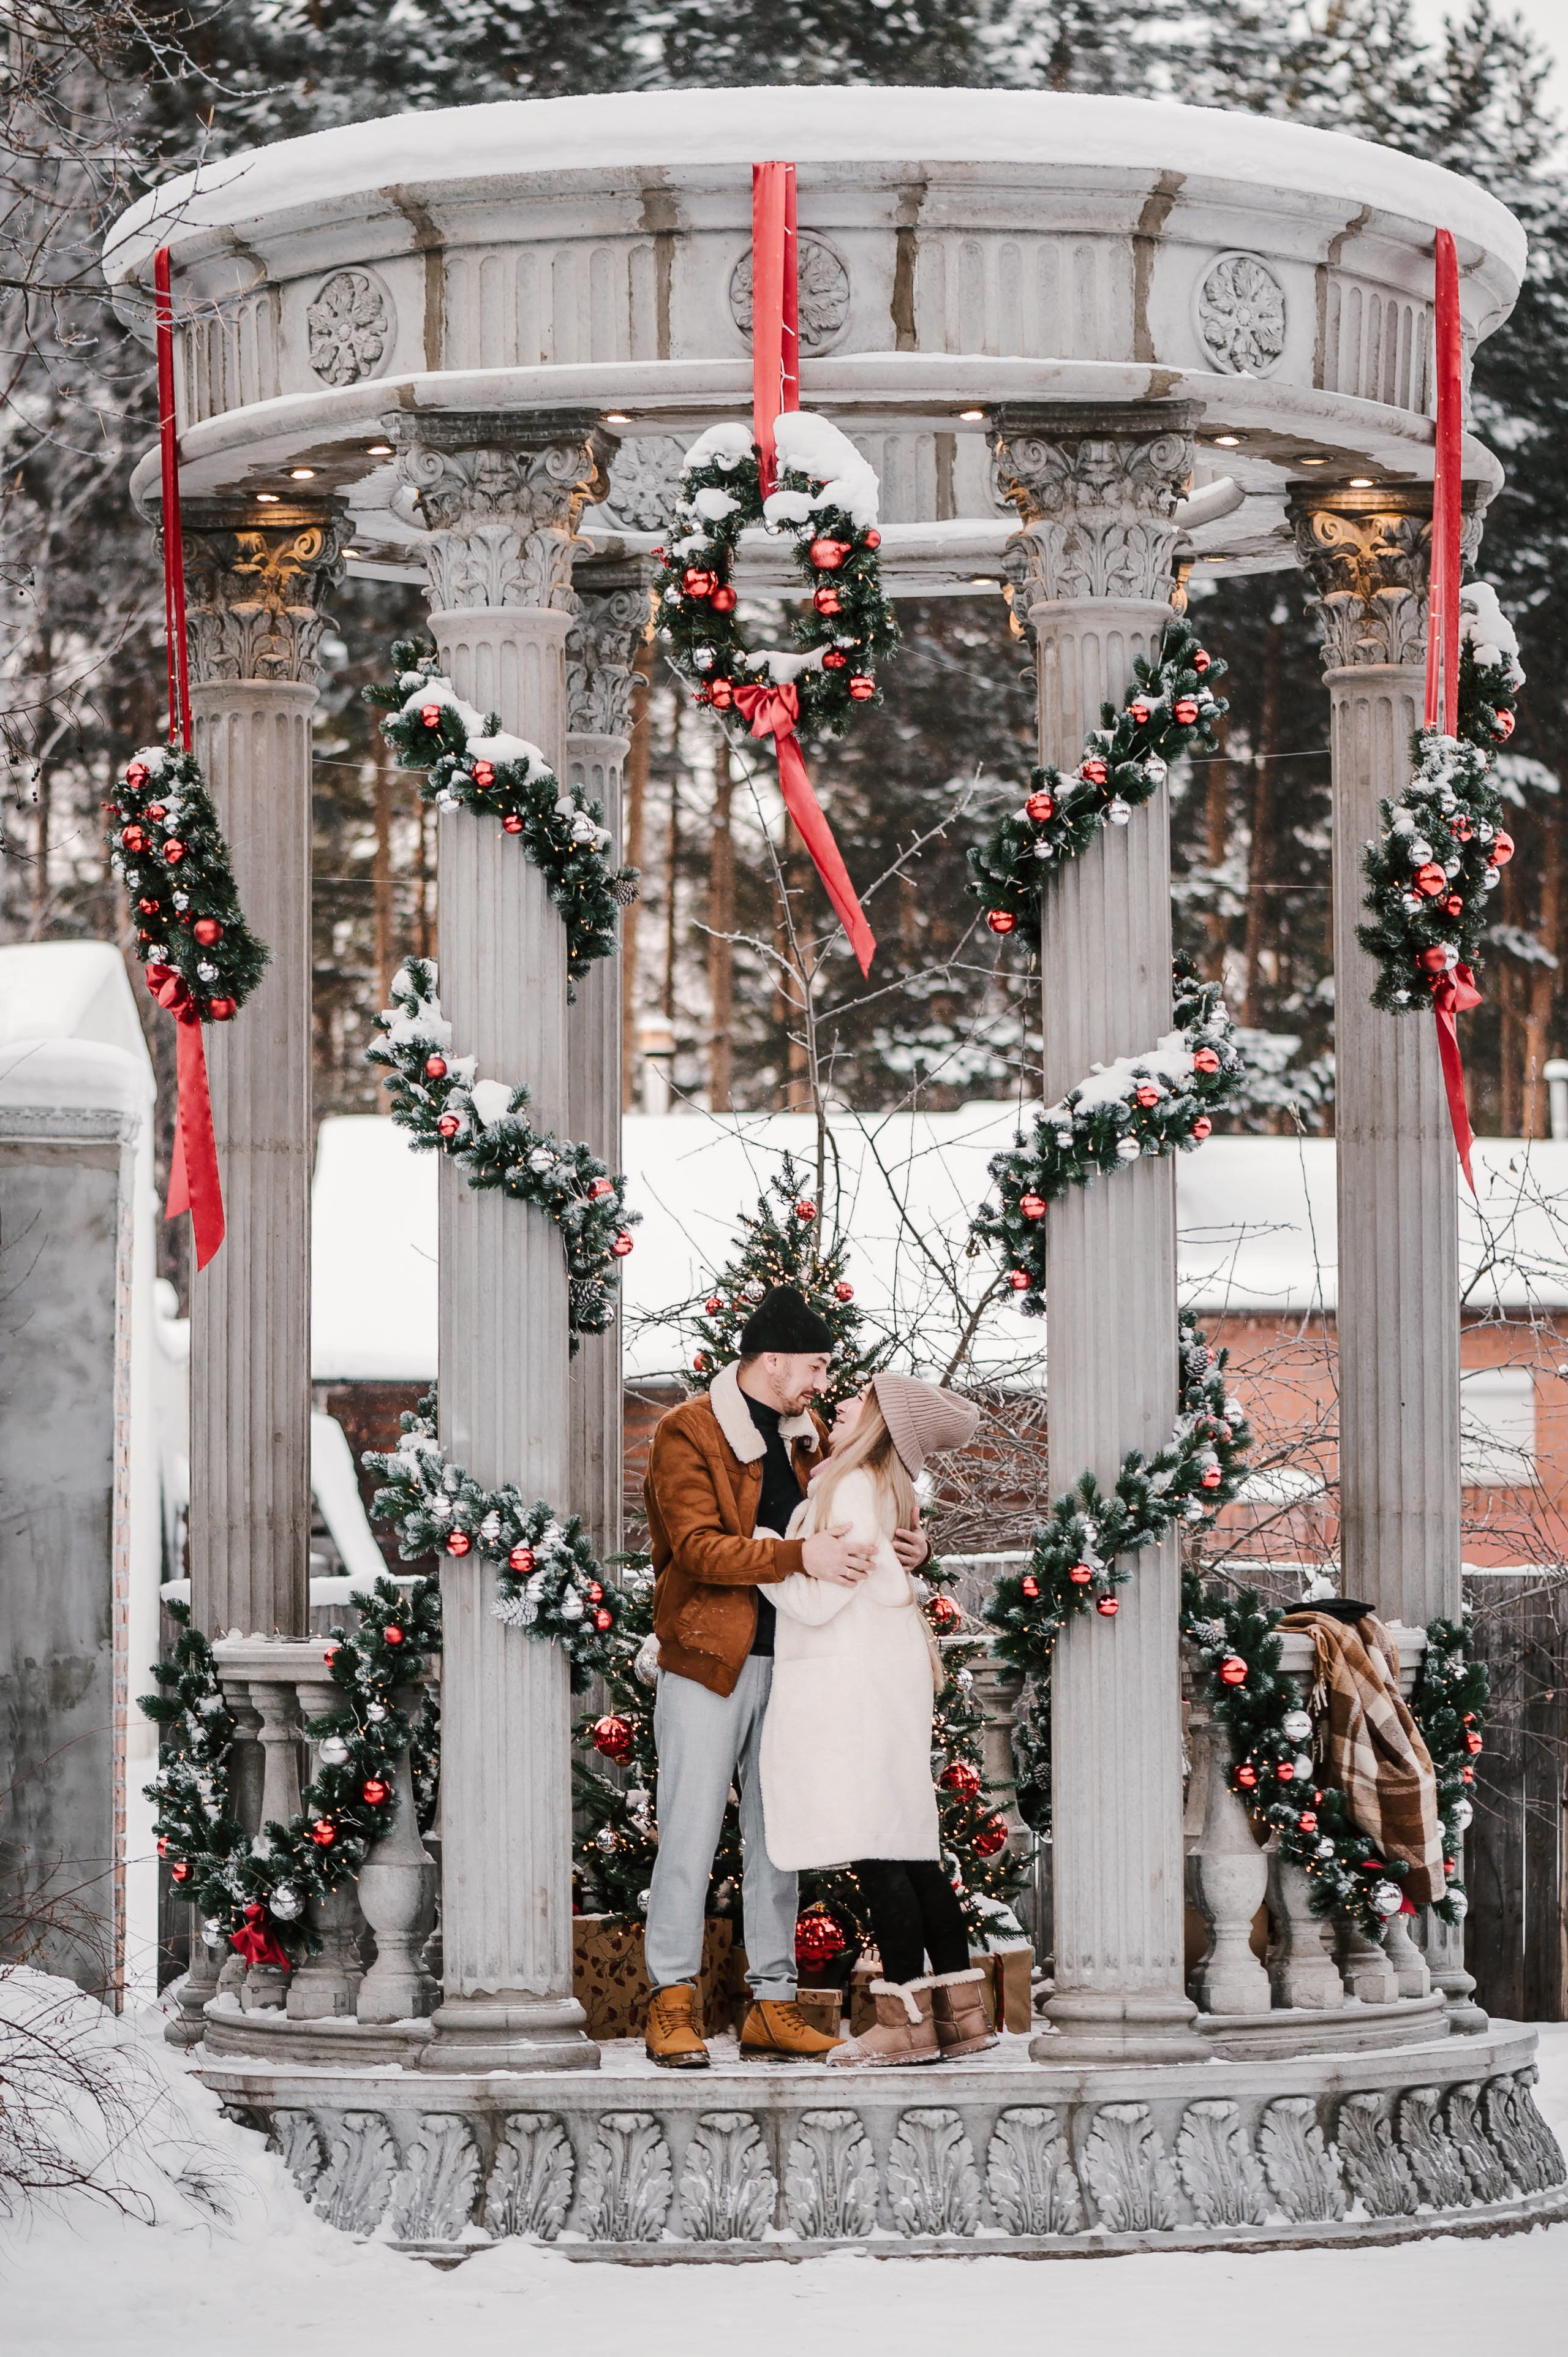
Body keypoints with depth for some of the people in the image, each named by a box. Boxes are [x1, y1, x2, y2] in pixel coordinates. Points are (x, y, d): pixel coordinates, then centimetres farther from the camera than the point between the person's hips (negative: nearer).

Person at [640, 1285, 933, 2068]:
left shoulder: (806, 1438, 14)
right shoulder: (688, 1434, -7)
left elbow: (843, 1529, 20)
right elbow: (699, 1547, -18)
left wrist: (905, 1547, -2)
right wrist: (799, 1557, -29)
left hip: (787, 1664, 6)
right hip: (708, 1660, -6)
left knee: (777, 1835, 7)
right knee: (691, 1832, -5)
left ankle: (772, 2004, 11)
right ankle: (672, 2004, 0)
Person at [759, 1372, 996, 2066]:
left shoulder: (852, 1492, -13)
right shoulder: (877, 1490, 16)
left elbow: (814, 1601, -14)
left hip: (855, 1681, -10)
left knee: (876, 1852, -9)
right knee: (912, 1851, 9)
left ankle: (909, 2020, -10)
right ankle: (961, 2010, 10)